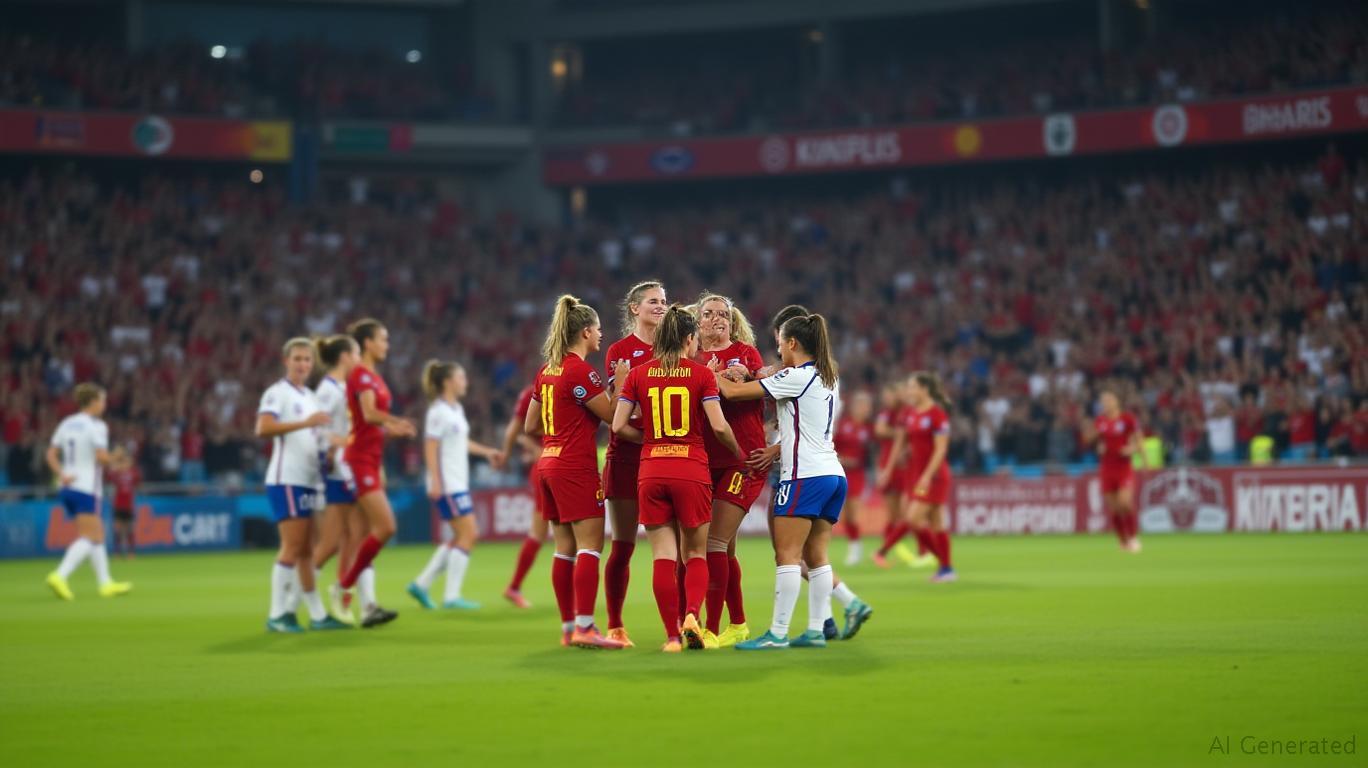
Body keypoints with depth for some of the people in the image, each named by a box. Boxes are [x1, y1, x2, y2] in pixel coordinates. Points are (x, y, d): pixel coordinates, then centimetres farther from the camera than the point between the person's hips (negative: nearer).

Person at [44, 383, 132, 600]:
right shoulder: (96, 426, -11)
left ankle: (106, 583, 17)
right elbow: (102, 457, -20)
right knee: (88, 538, -8)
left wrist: (61, 475, -2)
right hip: (87, 488, -8)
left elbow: (51, 455, 7)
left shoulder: (66, 424, 12)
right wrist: (113, 460, 1)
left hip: (69, 487, 8)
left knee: (98, 534, 15)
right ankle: (60, 576, -24)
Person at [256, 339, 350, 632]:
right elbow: (263, 428, -21)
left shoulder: (310, 397, 20)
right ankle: (276, 615, -7)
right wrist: (304, 423, -28)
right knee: (293, 547, -11)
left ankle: (318, 615, 9)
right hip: (286, 479, -8)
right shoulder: (277, 392, -5)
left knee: (307, 551, 8)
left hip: (309, 481, 8)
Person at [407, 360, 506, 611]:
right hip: (447, 485, -10)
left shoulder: (457, 409, 15)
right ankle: (452, 596, -5)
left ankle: (421, 584, 15)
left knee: (461, 538, 11)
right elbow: (430, 448, -17)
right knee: (468, 534, -9)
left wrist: (487, 451, 29)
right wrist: (436, 481, -22)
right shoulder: (438, 411, -13)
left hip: (459, 484, 10)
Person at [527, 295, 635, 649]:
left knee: (565, 548, 10)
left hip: (548, 464, 9)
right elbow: (613, 416, -10)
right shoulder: (580, 371, -13)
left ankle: (569, 627, 11)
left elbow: (530, 426, 18)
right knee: (590, 545, -8)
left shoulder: (546, 370, 12)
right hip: (576, 467, -9)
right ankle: (584, 628, -13)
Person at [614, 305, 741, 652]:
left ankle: (673, 636, 1)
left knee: (663, 557, 4)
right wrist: (738, 453, 10)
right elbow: (719, 426, -8)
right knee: (696, 554, 11)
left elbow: (619, 426, 1)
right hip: (692, 470, -2)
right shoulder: (702, 374, -3)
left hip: (651, 471, 2)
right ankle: (691, 616, -12)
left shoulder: (638, 374, 4)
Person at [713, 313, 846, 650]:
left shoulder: (796, 377, -10)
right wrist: (776, 450, 24)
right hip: (833, 473, 8)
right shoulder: (829, 378, 15)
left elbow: (733, 392, -9)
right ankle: (816, 630, 6)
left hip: (805, 475, -8)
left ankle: (777, 634, -10)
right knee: (816, 556, 8)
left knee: (787, 556, -7)